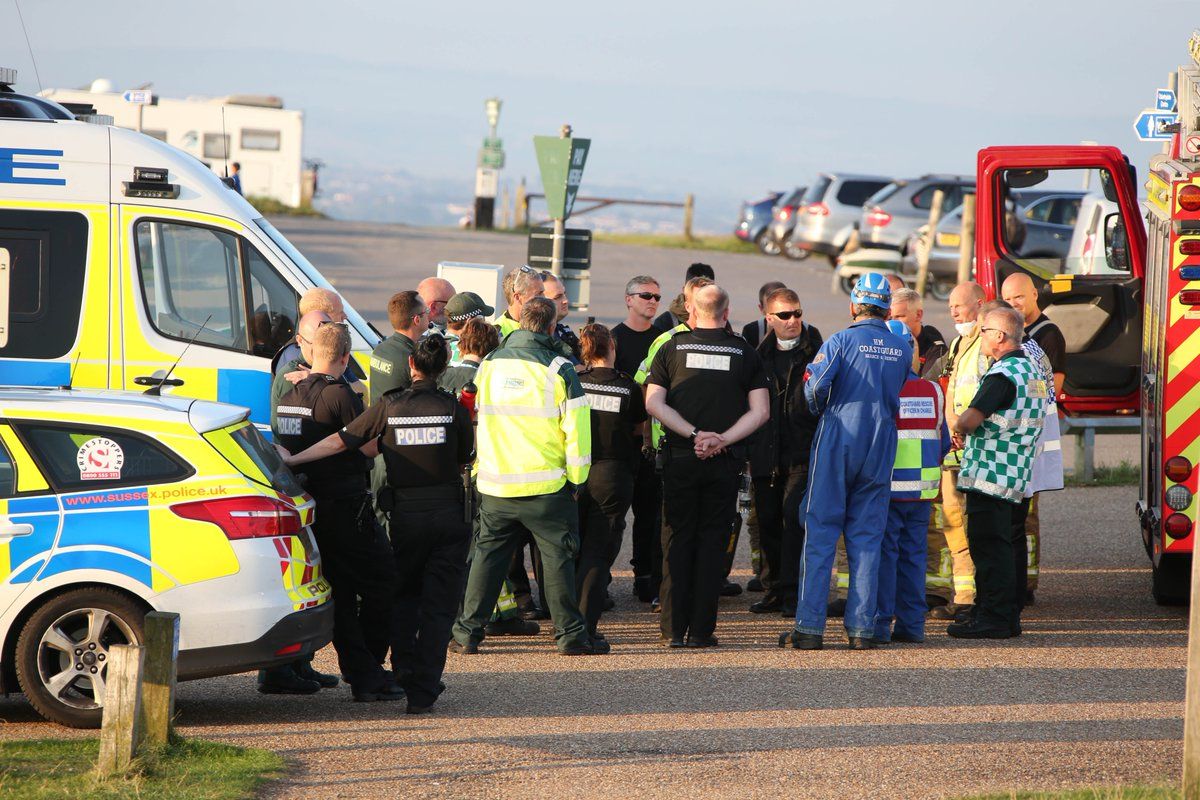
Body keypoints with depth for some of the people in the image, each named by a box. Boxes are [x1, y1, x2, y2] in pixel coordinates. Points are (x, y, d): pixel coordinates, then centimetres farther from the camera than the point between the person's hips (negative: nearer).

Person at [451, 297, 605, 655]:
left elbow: (472, 419, 15)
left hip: (494, 485, 4)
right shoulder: (558, 370, -8)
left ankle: (467, 632, 10)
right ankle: (570, 634, 5)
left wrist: (476, 469, 24)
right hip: (546, 485, -4)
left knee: (487, 555, 12)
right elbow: (577, 429, -8)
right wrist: (576, 477, 2)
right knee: (558, 557, 4)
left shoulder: (489, 365, 6)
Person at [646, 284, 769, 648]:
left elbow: (654, 403, -5)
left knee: (678, 540, 6)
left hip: (680, 457, 0)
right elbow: (760, 411, -4)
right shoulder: (745, 352, 2)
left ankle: (674, 628, 2)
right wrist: (722, 439, -9)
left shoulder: (672, 348, 2)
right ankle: (701, 629, 2)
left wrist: (694, 434, -9)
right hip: (725, 461, 0)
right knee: (712, 542, 5)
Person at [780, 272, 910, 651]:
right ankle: (862, 627, 3)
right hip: (881, 448, 3)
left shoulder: (841, 341, -8)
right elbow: (901, 397, 11)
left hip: (836, 445, -3)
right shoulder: (903, 350, 5)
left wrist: (819, 408, 4)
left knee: (820, 536, 0)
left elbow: (816, 383, -17)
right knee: (866, 539, 7)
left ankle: (810, 627, -4)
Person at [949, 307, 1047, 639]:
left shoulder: (1002, 375, -18)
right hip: (1014, 473, 10)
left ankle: (993, 617, -5)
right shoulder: (1031, 370, 15)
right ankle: (1007, 616, 19)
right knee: (999, 546, 15)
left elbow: (969, 421, -23)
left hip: (989, 473, -10)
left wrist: (958, 429, 0)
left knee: (988, 546, -6)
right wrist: (968, 431, 11)